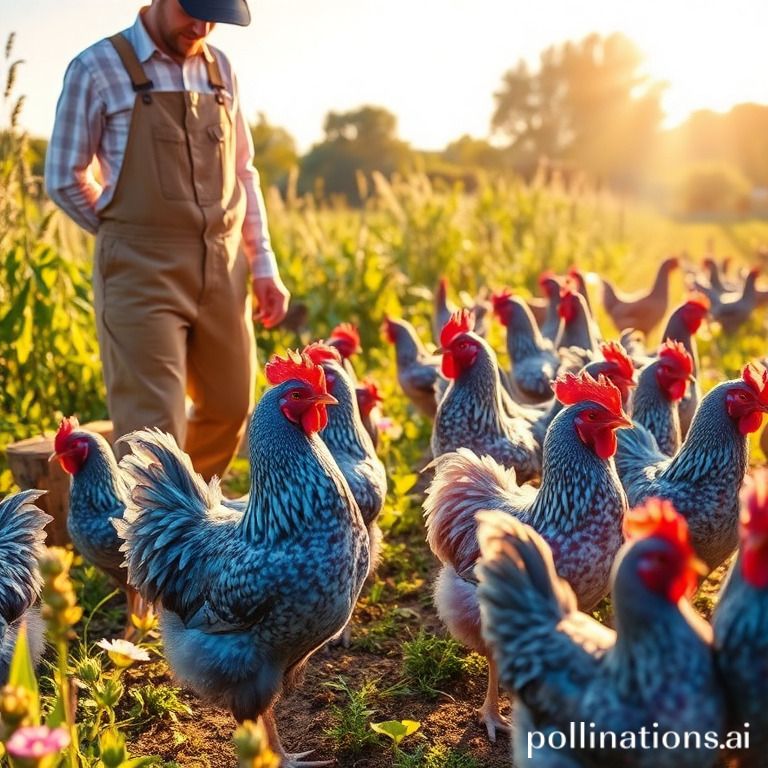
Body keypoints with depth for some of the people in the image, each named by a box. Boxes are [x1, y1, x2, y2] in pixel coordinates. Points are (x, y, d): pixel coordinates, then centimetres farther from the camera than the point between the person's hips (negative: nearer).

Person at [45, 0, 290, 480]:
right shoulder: (98, 68, -4)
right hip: (142, 276, -5)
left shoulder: (219, 68, 10)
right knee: (153, 436, -6)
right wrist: (135, 240, 2)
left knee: (230, 411, 14)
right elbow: (65, 179, 1)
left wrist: (263, 263, 9)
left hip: (222, 271, 5)